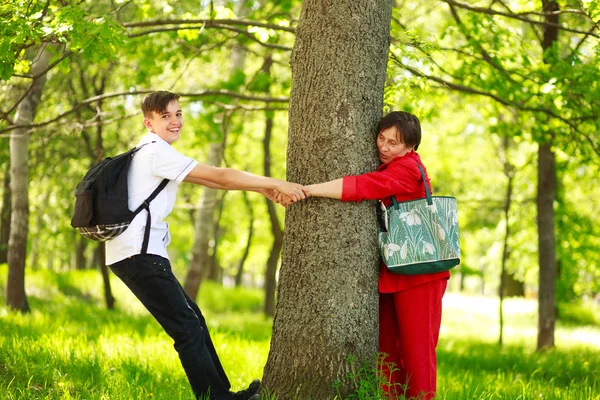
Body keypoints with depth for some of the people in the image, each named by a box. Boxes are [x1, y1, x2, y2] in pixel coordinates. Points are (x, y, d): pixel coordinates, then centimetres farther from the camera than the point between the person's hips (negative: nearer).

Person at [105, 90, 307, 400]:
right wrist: (277, 184, -14)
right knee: (188, 328, -8)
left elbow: (207, 180, 17)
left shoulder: (150, 153, 19)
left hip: (136, 252, 11)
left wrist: (259, 188, 9)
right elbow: (220, 177, -16)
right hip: (138, 254, -11)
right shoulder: (157, 152, -13)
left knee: (192, 319, 16)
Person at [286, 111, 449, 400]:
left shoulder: (407, 169, -14)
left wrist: (306, 190, -27)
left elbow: (362, 187, -25)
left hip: (417, 275, -9)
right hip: (390, 275, 9)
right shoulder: (385, 168, 17)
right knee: (386, 350, 8)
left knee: (416, 350, -5)